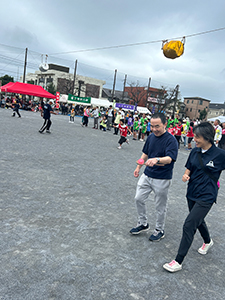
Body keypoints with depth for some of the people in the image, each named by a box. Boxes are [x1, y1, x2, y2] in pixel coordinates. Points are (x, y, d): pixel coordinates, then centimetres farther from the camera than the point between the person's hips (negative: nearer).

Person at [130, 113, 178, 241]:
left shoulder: (171, 140, -18)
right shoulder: (151, 137, 3)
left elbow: (169, 159, -31)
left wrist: (157, 160, -50)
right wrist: (139, 167, 18)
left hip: (162, 179, -6)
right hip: (147, 175, 6)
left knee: (160, 207, 9)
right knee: (139, 199, 11)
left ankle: (160, 230, 30)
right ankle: (143, 224, 32)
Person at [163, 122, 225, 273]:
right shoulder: (195, 151, 0)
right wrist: (186, 175, -11)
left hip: (206, 197, -6)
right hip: (192, 193, 6)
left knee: (189, 225, -10)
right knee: (198, 220, 25)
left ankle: (178, 262, 3)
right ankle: (208, 241, 56)